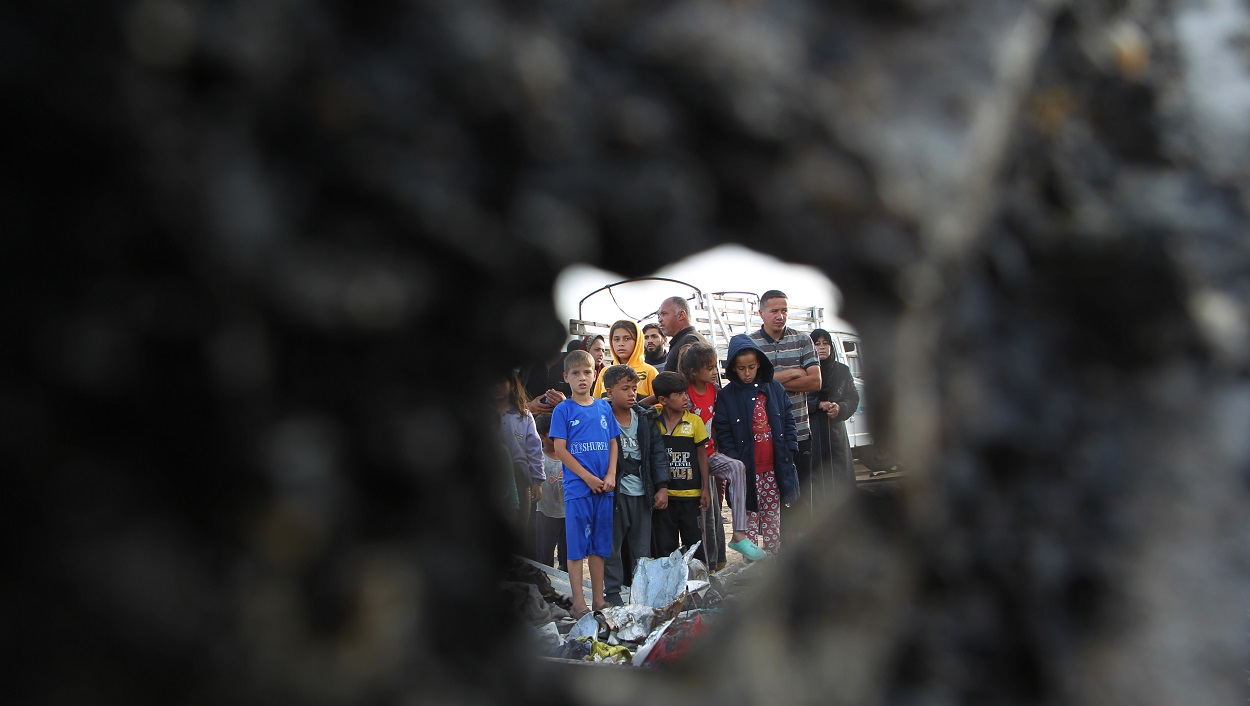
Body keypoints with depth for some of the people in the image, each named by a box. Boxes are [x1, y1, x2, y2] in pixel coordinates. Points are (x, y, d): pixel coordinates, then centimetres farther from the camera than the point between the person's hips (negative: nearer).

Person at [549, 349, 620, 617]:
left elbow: (613, 443, 12)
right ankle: (578, 603, 4)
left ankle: (598, 599, 17)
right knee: (577, 545, -1)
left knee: (599, 545, 9)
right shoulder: (563, 410, -2)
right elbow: (560, 449, -6)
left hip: (604, 487, 4)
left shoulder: (604, 407, 10)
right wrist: (588, 478, -11)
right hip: (577, 487, -4)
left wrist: (611, 476, -3)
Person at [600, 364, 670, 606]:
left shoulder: (646, 418, 8)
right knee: (612, 545, 3)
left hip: (641, 493, 4)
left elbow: (658, 453, 8)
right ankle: (613, 593, 12)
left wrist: (662, 486, 2)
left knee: (642, 548, 11)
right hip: (614, 492, -4)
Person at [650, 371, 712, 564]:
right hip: (663, 494, 1)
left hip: (691, 493, 0)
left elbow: (702, 455, 3)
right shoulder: (653, 422, -3)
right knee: (665, 547, 8)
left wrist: (705, 488, 1)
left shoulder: (694, 421, -2)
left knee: (695, 543, 5)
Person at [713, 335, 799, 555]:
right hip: (747, 471, -3)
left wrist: (788, 452, 1)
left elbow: (788, 421, 11)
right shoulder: (726, 396, -2)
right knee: (749, 519, 0)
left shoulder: (774, 388, 7)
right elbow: (723, 435, -5)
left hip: (774, 469, 3)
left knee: (772, 518, 11)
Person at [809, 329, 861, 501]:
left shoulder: (842, 371, 10)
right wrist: (818, 404, -14)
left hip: (836, 431, 3)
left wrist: (840, 408, -8)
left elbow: (853, 398, 12)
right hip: (812, 433, -3)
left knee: (840, 472, -1)